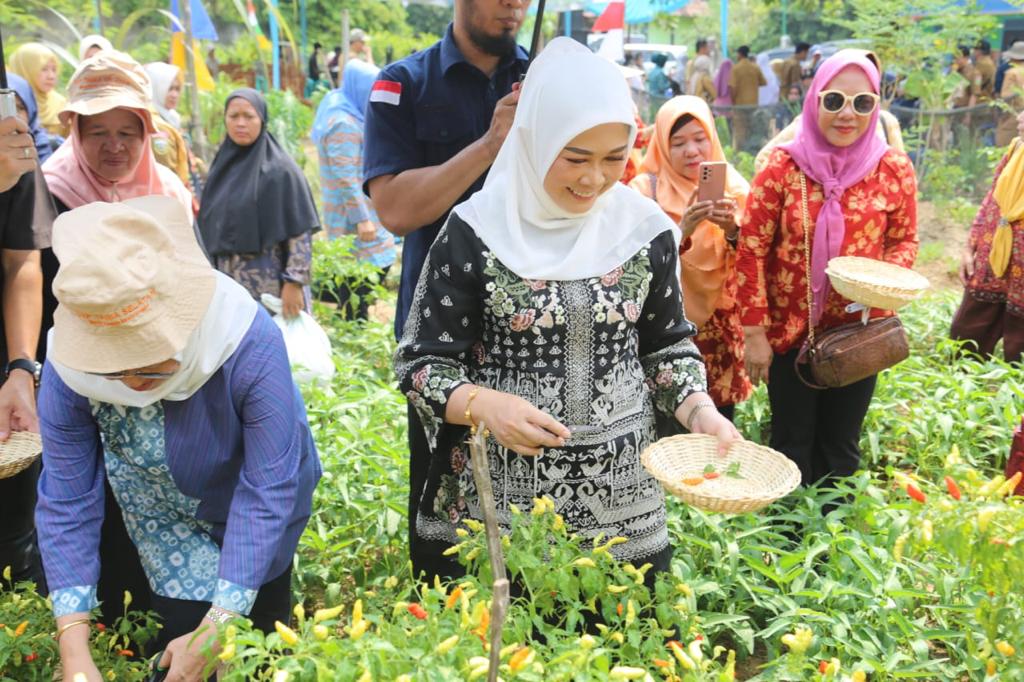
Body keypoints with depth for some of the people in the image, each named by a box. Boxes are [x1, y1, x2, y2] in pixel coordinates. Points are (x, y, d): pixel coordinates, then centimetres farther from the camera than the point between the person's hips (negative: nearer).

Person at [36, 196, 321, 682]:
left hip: (250, 527, -2)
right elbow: (67, 504, -22)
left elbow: (268, 492, -32)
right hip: (158, 531, 2)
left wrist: (215, 630, -31)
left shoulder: (250, 347, -38)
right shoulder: (69, 368, -28)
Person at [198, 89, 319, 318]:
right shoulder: (222, 166, 11)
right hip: (229, 287, 6)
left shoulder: (279, 169, -7)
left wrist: (294, 281, -18)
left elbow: (300, 231, -11)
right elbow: (211, 230, 16)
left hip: (271, 287, -6)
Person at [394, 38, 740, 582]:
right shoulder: (475, 232, -11)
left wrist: (699, 410, -8)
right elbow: (423, 362, -7)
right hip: (498, 499, -2)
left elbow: (667, 346, 9)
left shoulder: (645, 229, -1)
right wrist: (482, 404, -26)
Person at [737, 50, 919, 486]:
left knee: (841, 447, 16)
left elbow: (905, 241, 7)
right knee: (792, 445, 12)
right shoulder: (782, 167, -11)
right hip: (789, 331, -1)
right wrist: (753, 333, -9)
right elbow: (751, 251, -8)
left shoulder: (894, 170, -5)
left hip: (860, 332, 2)